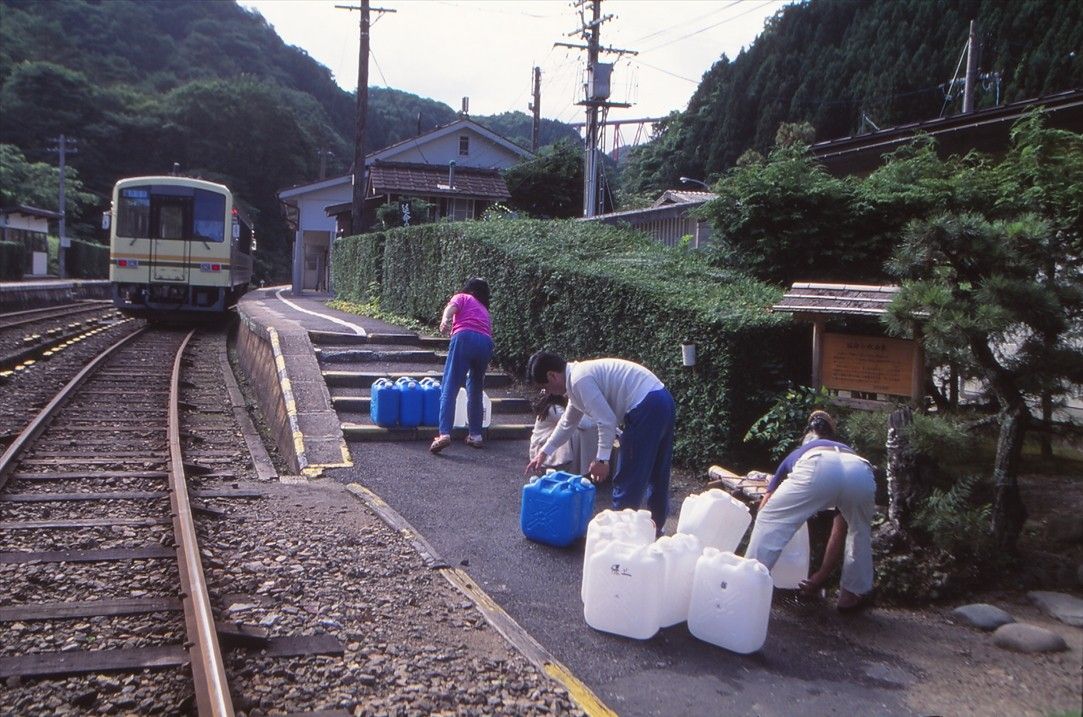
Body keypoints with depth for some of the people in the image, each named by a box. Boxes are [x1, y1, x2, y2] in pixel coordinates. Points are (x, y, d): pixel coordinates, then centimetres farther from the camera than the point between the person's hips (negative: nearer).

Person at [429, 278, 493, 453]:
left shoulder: (462, 297, 23)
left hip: (465, 338, -5)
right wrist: (482, 370, 48)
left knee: (449, 388, -8)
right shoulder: (484, 309, 37)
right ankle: (475, 434, 21)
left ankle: (444, 434, -22)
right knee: (475, 390, 20)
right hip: (486, 343, 5)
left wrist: (445, 319, -23)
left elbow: (451, 307, -1)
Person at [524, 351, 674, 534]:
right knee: (656, 472, 22)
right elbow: (568, 423, 29)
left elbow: (607, 421, -18)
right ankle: (656, 526, 36)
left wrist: (602, 459, -11)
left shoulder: (579, 380, -14)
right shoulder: (578, 375, 17)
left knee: (628, 476, 1)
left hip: (646, 408, -10)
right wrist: (544, 452, 34)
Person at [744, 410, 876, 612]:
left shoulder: (797, 456, 43)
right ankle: (854, 594, 37)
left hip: (818, 469, -3)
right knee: (860, 531, 34)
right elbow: (840, 532, 48)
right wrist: (823, 575, 57)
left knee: (769, 520, 17)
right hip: (861, 474, 3)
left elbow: (765, 508, 47)